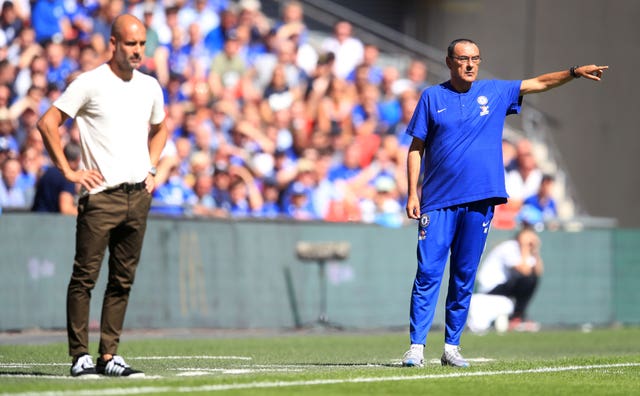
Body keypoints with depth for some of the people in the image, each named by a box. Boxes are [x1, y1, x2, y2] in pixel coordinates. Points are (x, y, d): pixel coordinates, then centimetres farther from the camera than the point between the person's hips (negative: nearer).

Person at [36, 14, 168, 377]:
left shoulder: (150, 87, 12)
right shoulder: (90, 84, -6)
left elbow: (160, 128, 30)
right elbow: (48, 123, -8)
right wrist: (68, 171, -10)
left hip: (139, 196, 6)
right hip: (101, 195, -6)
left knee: (123, 280, 7)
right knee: (85, 277, -6)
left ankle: (109, 356, 11)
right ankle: (81, 356, -2)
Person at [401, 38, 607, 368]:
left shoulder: (495, 92, 11)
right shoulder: (432, 97, 5)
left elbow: (539, 83, 10)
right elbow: (416, 149, 5)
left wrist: (575, 73, -4)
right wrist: (412, 194, -3)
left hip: (479, 201, 2)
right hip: (438, 202, -2)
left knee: (465, 277, 4)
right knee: (428, 273, -8)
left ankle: (452, 347, 10)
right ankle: (417, 346, -8)